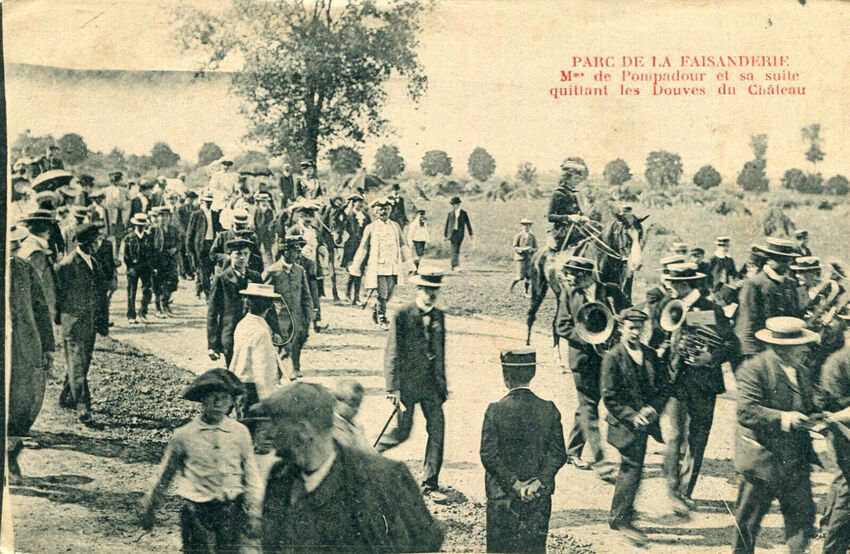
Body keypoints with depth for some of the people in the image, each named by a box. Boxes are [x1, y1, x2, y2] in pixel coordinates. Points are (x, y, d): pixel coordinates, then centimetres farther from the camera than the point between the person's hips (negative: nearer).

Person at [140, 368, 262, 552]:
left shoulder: (240, 433, 3)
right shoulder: (184, 435, -1)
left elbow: (252, 478, 9)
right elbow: (164, 475, 11)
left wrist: (254, 517, 6)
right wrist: (149, 509, 18)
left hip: (232, 511, 1)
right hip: (196, 512, -1)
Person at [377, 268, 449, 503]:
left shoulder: (439, 316, 7)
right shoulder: (401, 316, -9)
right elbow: (391, 354, -8)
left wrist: (442, 384, 17)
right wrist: (393, 388, -13)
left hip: (431, 384, 5)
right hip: (407, 383, -5)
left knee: (437, 431, -1)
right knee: (402, 433, -1)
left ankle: (430, 485, 9)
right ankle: (375, 449, 31)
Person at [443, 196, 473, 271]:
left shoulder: (463, 213, 4)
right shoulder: (450, 213, 7)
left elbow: (468, 224, 5)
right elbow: (447, 225, 10)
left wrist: (470, 234, 1)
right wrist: (446, 235, 8)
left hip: (460, 233, 0)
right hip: (452, 233, 0)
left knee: (457, 249, 4)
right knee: (454, 249, -12)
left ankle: (454, 265, 15)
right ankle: (456, 264, -15)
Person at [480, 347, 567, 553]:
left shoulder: (496, 410, -11)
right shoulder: (548, 409, -4)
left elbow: (489, 456, -13)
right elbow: (558, 454, -5)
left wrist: (514, 483, -9)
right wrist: (539, 481, -8)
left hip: (501, 496, -2)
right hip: (540, 497, 2)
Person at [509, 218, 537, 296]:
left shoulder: (532, 236, 8)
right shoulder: (518, 236, -2)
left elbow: (535, 248, 10)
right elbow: (515, 247, -6)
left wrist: (532, 250, -12)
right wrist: (523, 249, -21)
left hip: (529, 258, 4)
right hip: (520, 257, -4)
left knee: (529, 276, 0)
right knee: (520, 276, -11)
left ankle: (526, 292, 13)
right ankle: (512, 285, 16)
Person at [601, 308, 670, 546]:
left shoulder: (650, 354, 7)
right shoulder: (613, 357, -9)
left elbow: (663, 386, 10)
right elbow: (609, 397, -11)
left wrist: (653, 408, -8)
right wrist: (631, 417, -17)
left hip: (644, 422, 6)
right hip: (625, 425, -6)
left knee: (629, 469, 15)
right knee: (632, 468, -7)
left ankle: (617, 516, 29)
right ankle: (622, 518, 6)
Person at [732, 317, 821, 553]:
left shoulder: (802, 371, 13)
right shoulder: (753, 369, -13)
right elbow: (747, 411, -23)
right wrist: (783, 419, -28)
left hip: (796, 462, 7)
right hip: (762, 459, -6)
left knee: (803, 515, 3)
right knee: (748, 519, 5)